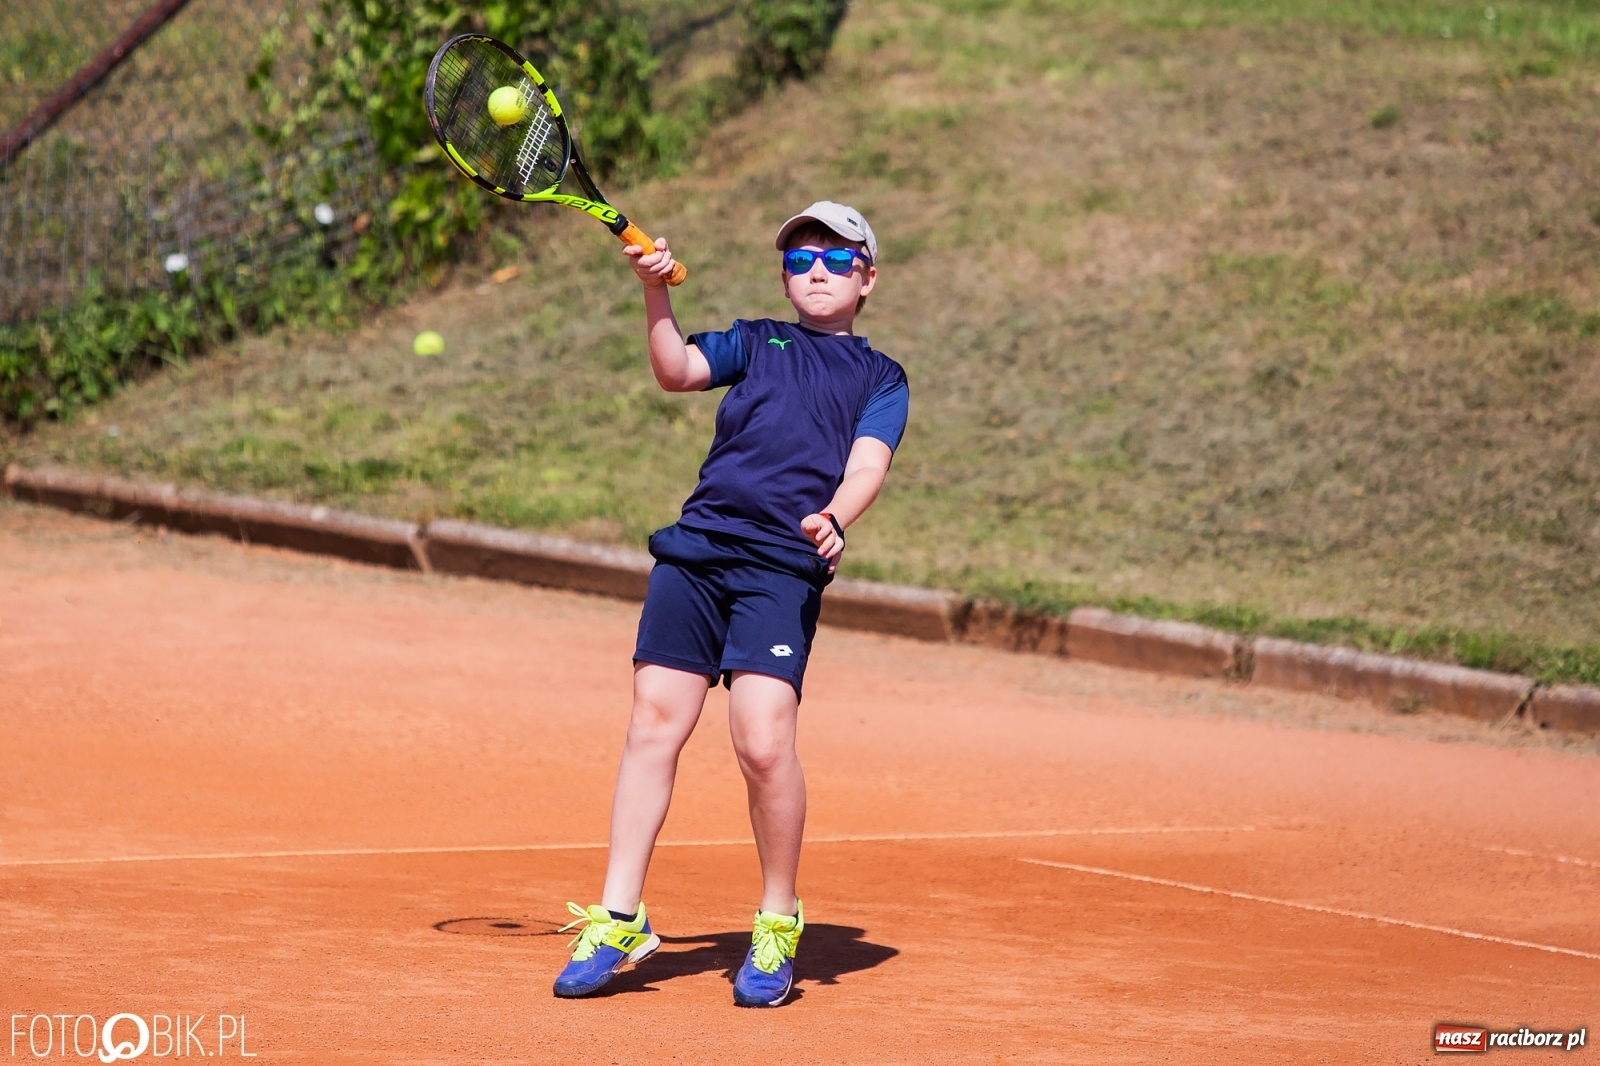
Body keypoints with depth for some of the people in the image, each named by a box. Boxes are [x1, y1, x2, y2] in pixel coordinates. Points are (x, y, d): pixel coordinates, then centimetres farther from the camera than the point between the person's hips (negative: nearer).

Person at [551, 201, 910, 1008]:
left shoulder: (880, 378, 16)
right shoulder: (754, 342, 21)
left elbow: (867, 462, 0)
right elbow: (676, 371, 4)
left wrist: (835, 518, -20)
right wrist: (656, 293, -10)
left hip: (784, 568, -3)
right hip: (696, 549, 3)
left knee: (763, 740, -15)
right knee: (653, 727, -1)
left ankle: (777, 924, 3)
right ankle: (615, 923, 8)